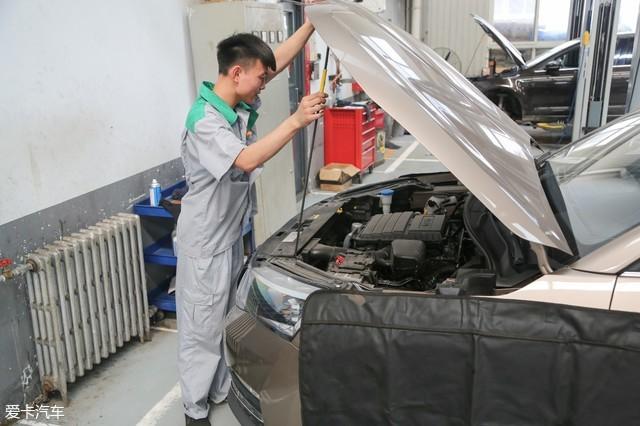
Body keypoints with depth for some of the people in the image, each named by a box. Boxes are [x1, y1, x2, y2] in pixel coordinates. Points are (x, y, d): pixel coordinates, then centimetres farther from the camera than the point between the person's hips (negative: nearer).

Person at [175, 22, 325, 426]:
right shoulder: (205, 121, -24)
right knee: (202, 328, 5)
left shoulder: (241, 103, 1)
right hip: (206, 239, -9)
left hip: (233, 231, 9)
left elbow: (279, 60, 7)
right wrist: (296, 121, -37)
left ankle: (221, 389, 39)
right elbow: (248, 160, -36)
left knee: (226, 320, 21)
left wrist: (313, 23, -1)